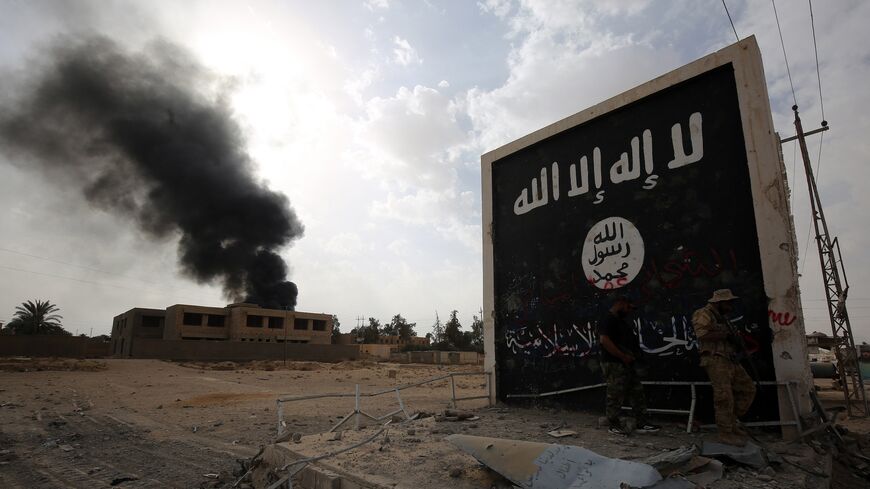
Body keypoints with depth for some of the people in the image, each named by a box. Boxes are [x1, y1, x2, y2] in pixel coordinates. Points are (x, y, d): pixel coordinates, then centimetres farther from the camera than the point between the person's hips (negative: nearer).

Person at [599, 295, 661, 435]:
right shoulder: (608, 320, -12)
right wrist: (624, 356, -21)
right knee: (615, 396, -2)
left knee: (637, 393, 11)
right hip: (614, 365, -10)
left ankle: (641, 423, 17)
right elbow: (604, 340, -24)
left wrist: (635, 353, 7)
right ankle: (614, 425, 8)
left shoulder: (621, 321, 19)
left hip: (628, 365, 10)